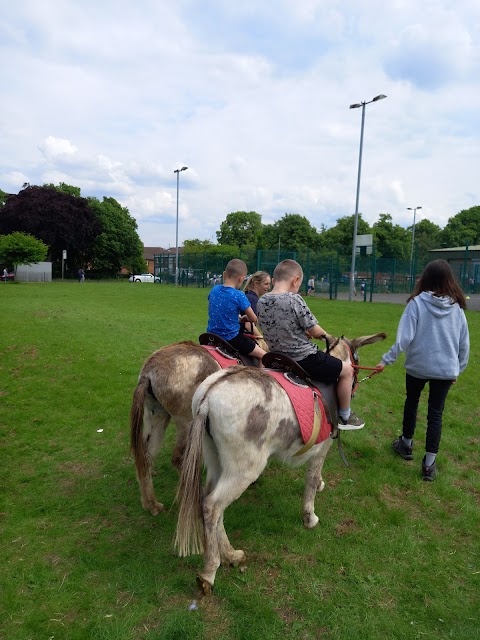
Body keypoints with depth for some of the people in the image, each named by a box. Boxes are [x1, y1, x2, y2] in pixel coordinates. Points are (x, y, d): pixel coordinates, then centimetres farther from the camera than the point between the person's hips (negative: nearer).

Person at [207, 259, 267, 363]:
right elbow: (253, 319, -10)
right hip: (231, 338, -7)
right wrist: (243, 318, 11)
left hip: (212, 336, 7)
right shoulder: (239, 296, -17)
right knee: (264, 356, 4)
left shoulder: (214, 290, -1)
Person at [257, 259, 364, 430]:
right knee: (347, 370, 12)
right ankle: (345, 417, 26)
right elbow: (315, 331, -12)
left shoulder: (261, 301, -1)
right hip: (304, 359, -8)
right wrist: (324, 335, 10)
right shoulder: (294, 300, -20)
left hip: (279, 358, 8)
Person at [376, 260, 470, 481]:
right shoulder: (456, 306, -2)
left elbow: (404, 337, -19)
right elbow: (464, 343, 4)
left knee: (411, 403, 21)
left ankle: (406, 445, 38)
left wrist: (387, 359, -13)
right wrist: (458, 368, 15)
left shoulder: (417, 302, -13)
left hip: (417, 366, -1)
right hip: (445, 369, 2)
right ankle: (429, 463, 13)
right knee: (436, 413, 9)